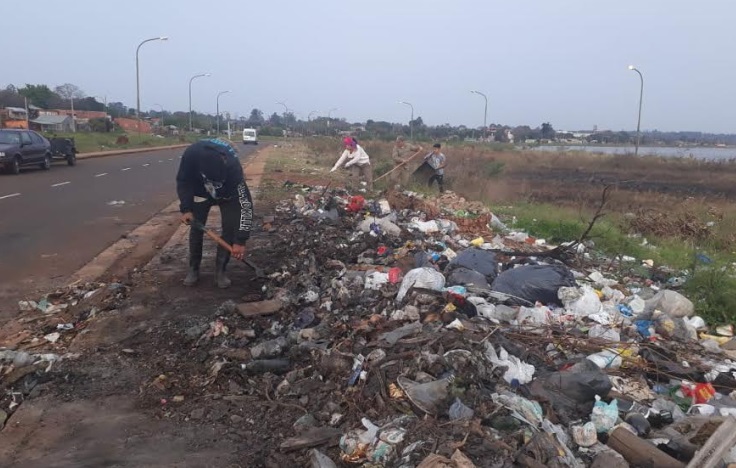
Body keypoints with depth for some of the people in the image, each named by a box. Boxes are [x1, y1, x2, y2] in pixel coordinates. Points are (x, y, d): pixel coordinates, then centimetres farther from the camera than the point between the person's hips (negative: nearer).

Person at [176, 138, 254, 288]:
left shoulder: (233, 167, -44)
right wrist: (186, 209, -26)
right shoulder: (191, 155, -39)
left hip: (228, 193, -1)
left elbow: (245, 203, -40)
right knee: (196, 227, -1)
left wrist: (240, 240, -41)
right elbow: (182, 181, -17)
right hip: (201, 191, 2)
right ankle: (193, 269, 16)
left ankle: (220, 271, 4)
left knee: (230, 228, -11)